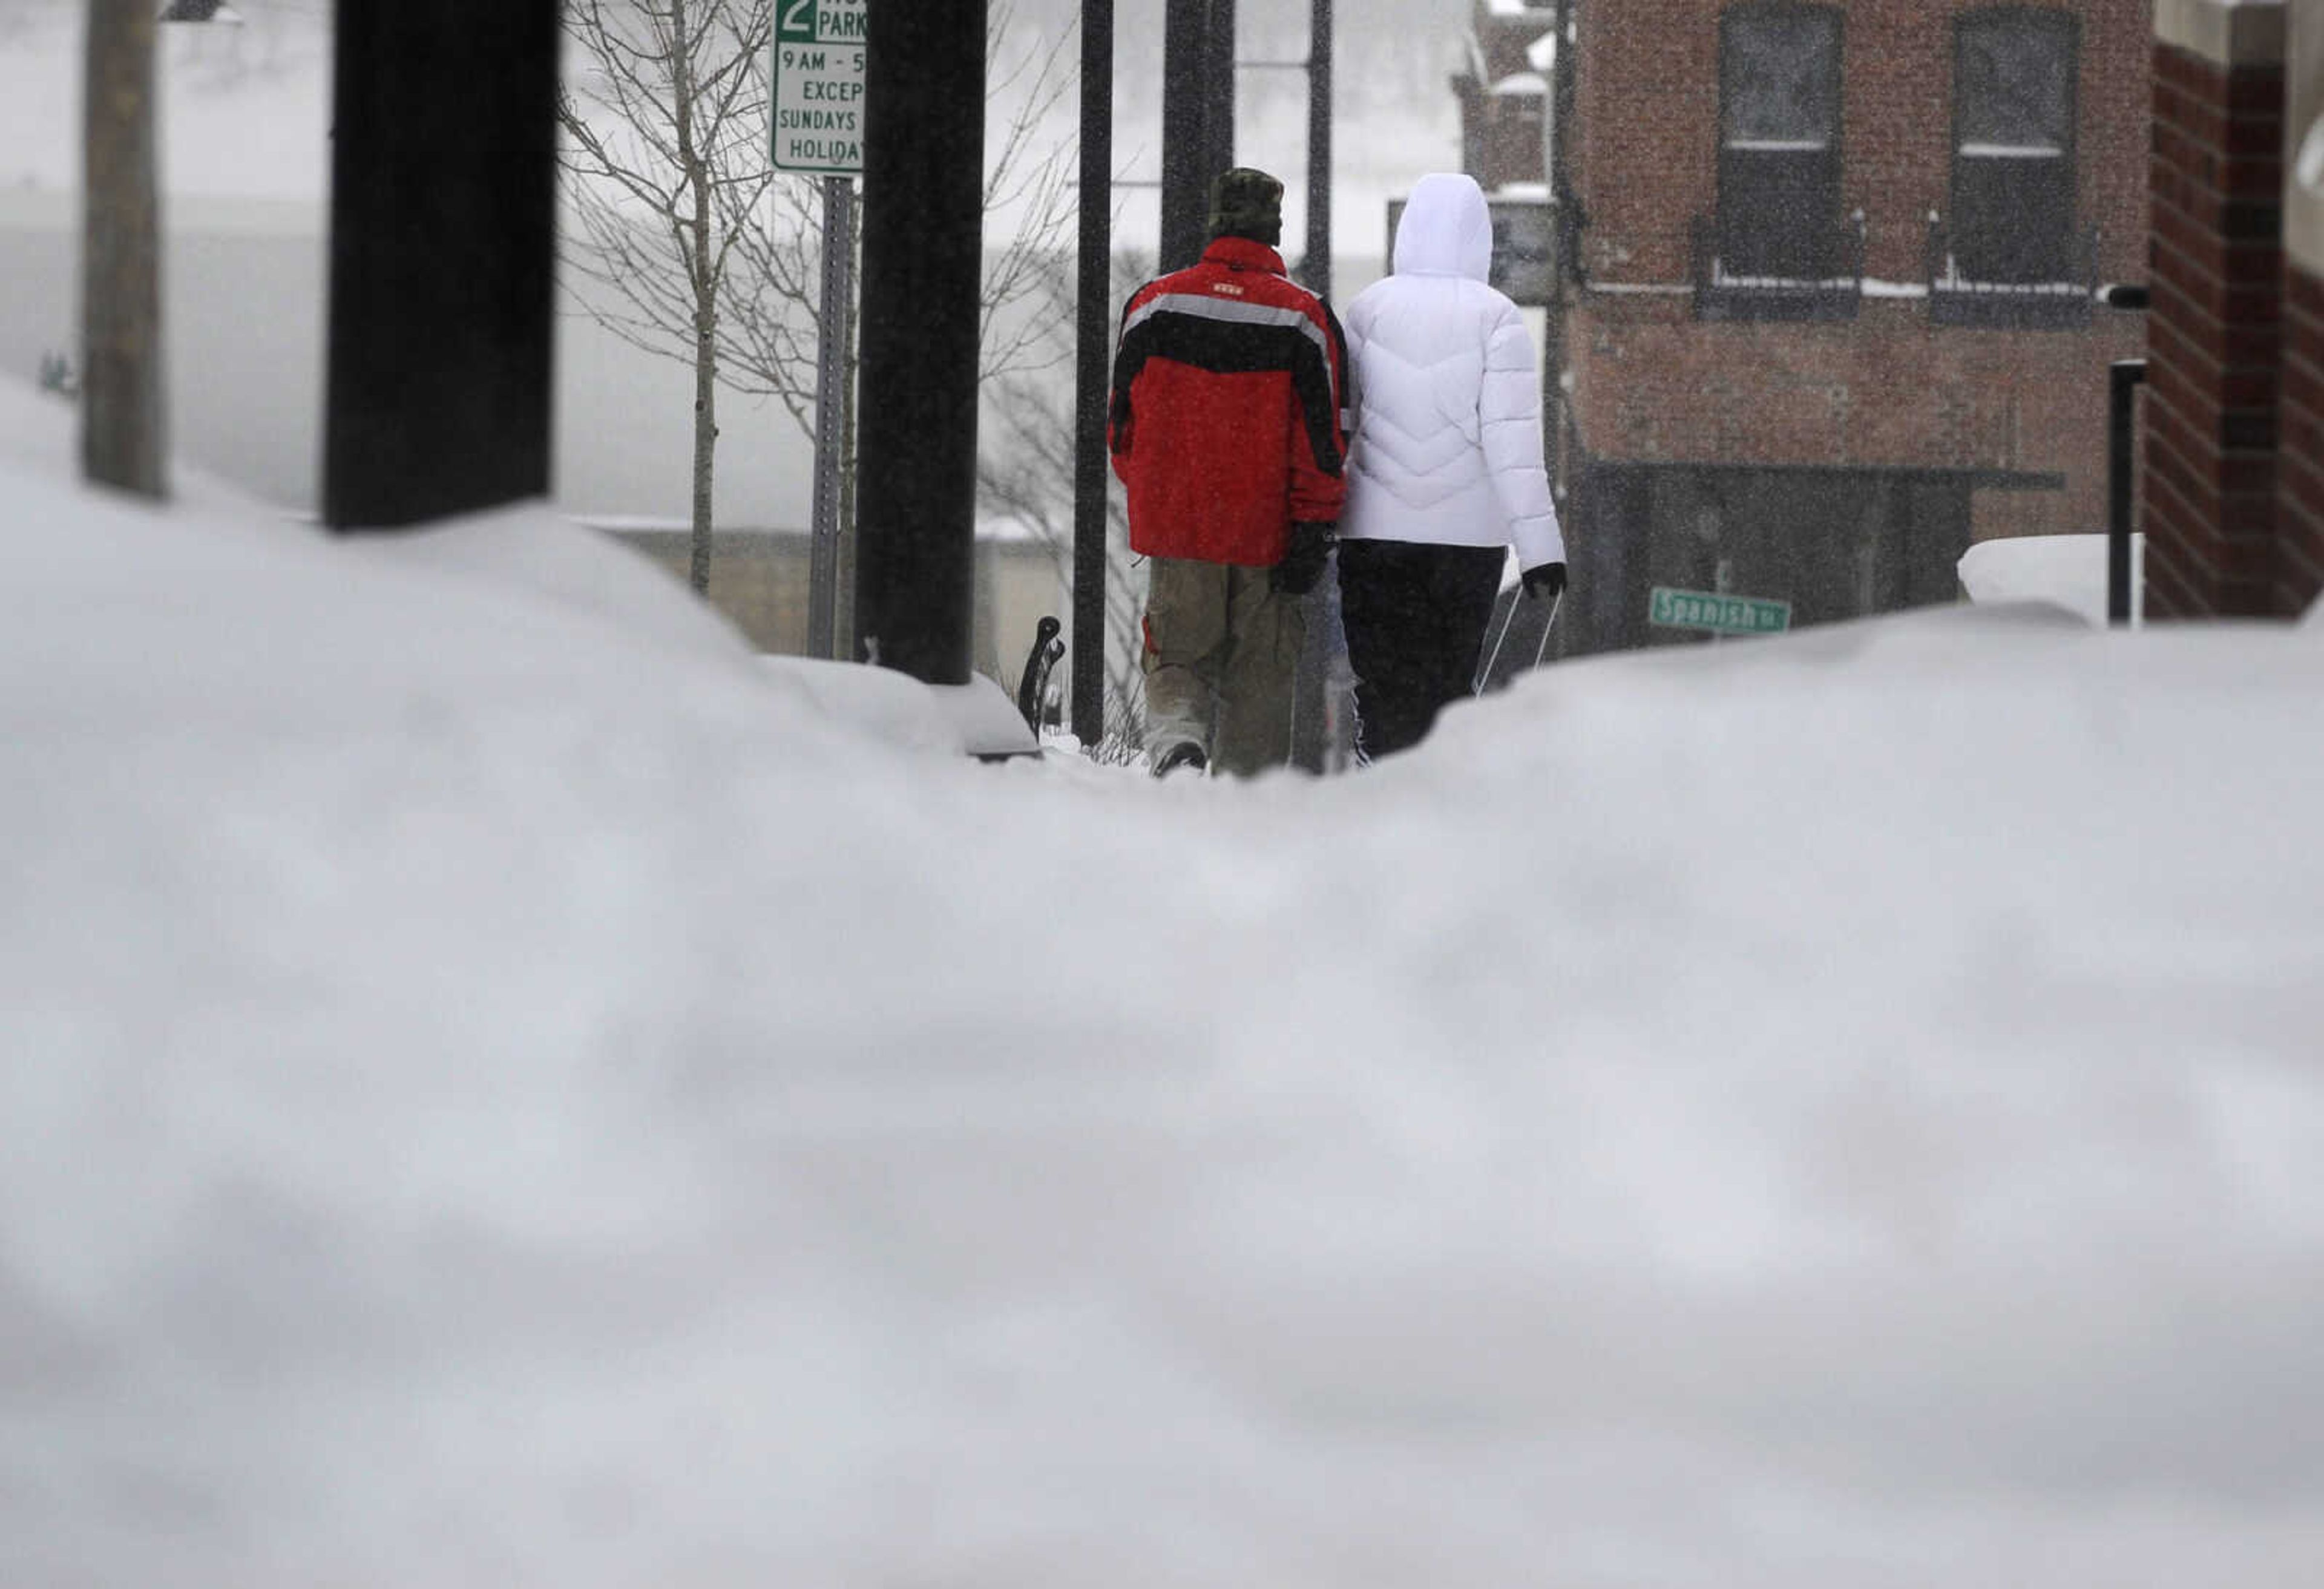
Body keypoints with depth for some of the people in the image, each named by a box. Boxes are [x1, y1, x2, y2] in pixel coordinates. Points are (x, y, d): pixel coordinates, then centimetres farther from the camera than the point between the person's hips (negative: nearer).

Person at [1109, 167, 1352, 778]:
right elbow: (1322, 436, -7)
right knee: (1259, 678, 9)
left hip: (1176, 523, 1)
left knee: (1178, 658, 9)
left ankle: (1176, 738, -20)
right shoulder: (1304, 317, -4)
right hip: (1267, 532, -1)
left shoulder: (1154, 303, 2)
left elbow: (1122, 422, 9)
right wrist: (1314, 533, -4)